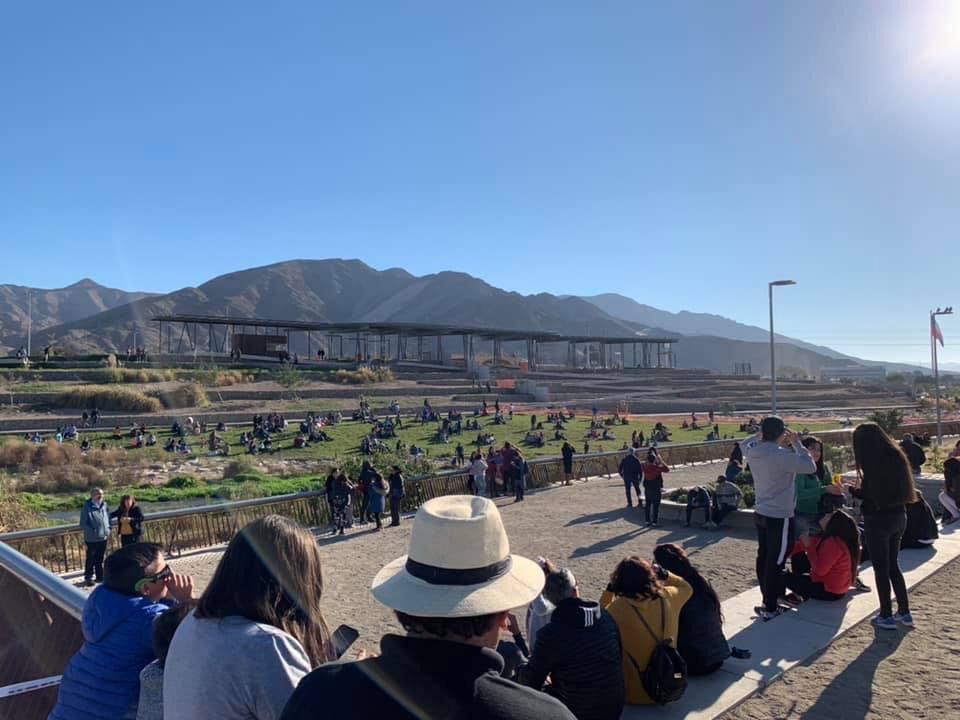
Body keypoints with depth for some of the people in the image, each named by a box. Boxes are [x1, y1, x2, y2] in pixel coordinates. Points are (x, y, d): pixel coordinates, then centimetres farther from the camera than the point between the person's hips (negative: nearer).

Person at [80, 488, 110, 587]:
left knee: (100, 559, 16)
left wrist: (108, 529, 5)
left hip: (103, 537, 5)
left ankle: (100, 576, 26)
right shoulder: (87, 507, -13)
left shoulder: (104, 505, 3)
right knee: (90, 559, 3)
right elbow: (83, 524, -12)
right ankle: (88, 578, 13)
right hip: (91, 539, -5)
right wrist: (92, 531, -19)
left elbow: (108, 517, 16)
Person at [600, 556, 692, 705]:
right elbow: (687, 588, 11)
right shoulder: (666, 597, -13)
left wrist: (610, 589, -2)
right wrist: (664, 574, 7)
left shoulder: (618, 608, -24)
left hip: (635, 694, -4)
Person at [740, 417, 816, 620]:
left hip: (760, 513, 8)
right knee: (776, 562, 1)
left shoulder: (752, 452, -2)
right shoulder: (782, 455, -23)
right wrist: (796, 443, -7)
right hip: (779, 517, -7)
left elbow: (744, 443, 22)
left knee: (763, 558, 16)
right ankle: (770, 608, 7)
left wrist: (762, 436, 7)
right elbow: (810, 466, -15)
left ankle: (768, 600, 29)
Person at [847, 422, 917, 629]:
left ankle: (886, 617, 13)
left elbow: (869, 494, -14)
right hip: (898, 516, 7)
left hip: (878, 519, -7)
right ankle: (904, 613, 24)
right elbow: (889, 488, 12)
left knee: (881, 568, 5)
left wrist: (852, 489, 3)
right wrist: (860, 489, 15)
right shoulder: (896, 455, 5)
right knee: (893, 565, 19)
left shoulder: (873, 462, -17)